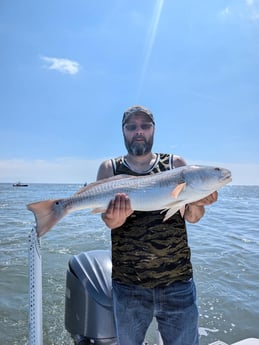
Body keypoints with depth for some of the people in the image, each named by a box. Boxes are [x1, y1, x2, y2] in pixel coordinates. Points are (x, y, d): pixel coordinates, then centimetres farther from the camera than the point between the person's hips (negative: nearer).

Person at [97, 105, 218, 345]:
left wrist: (197, 202, -26)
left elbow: (192, 217, -4)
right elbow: (109, 220, -10)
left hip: (178, 282, 0)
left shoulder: (176, 164, 2)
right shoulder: (110, 168, 1)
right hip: (128, 284, 1)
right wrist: (117, 215, -33)